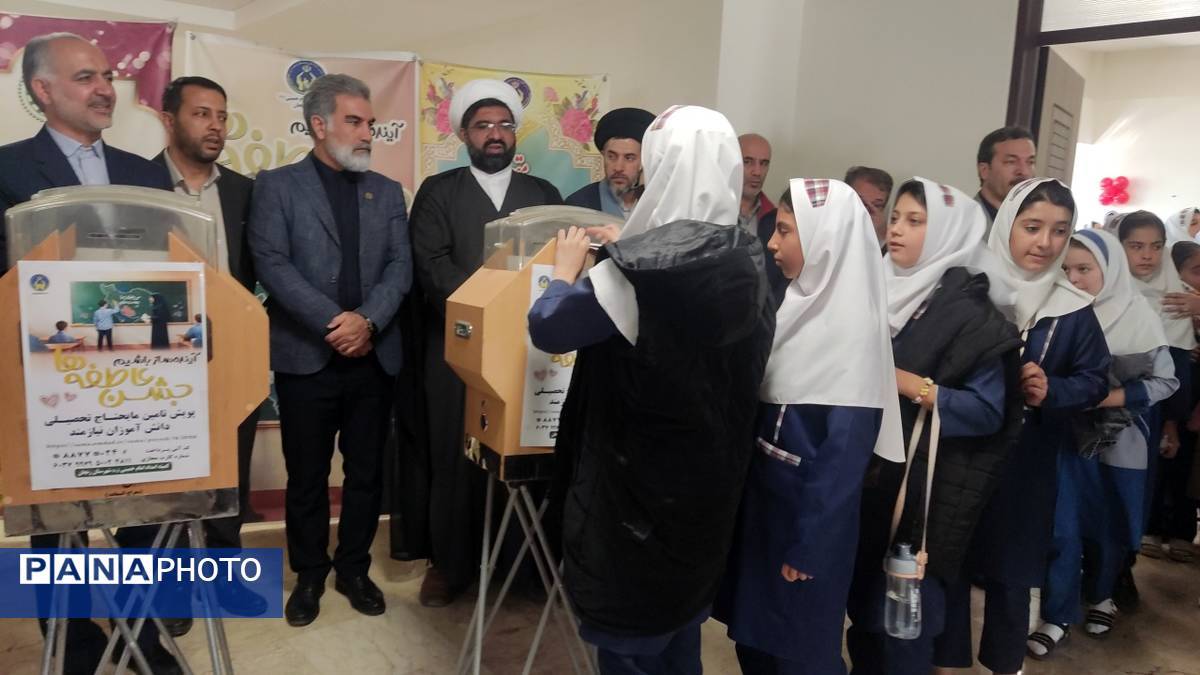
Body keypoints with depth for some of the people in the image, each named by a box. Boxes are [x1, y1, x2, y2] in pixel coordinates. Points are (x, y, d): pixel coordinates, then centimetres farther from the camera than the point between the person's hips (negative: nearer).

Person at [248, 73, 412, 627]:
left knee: (366, 472, 10)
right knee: (306, 476, 8)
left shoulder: (386, 191, 12)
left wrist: (368, 320, -14)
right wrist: (333, 322, -17)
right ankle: (309, 574, 25)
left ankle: (354, 568, 27)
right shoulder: (277, 186, 2)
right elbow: (273, 264, -9)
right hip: (306, 356, -3)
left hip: (374, 354, 3)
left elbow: (400, 266, 3)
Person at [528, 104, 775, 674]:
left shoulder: (639, 270, -25)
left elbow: (547, 328, -15)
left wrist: (568, 268, 2)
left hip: (637, 485, -7)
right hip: (709, 479, 7)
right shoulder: (745, 261, -3)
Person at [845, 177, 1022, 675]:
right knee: (860, 600, 16)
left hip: (922, 490, -6)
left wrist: (913, 386, -21)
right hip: (863, 477, 6)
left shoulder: (969, 312, -11)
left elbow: (989, 411, -14)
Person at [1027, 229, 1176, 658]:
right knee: (1062, 528, -1)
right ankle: (1057, 616, 12)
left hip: (1119, 442, 0)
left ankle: (1100, 596, 39)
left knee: (1110, 525, 15)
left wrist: (1111, 398, -18)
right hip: (1069, 437, 1)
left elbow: (1166, 380, -6)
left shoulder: (1138, 314, -10)